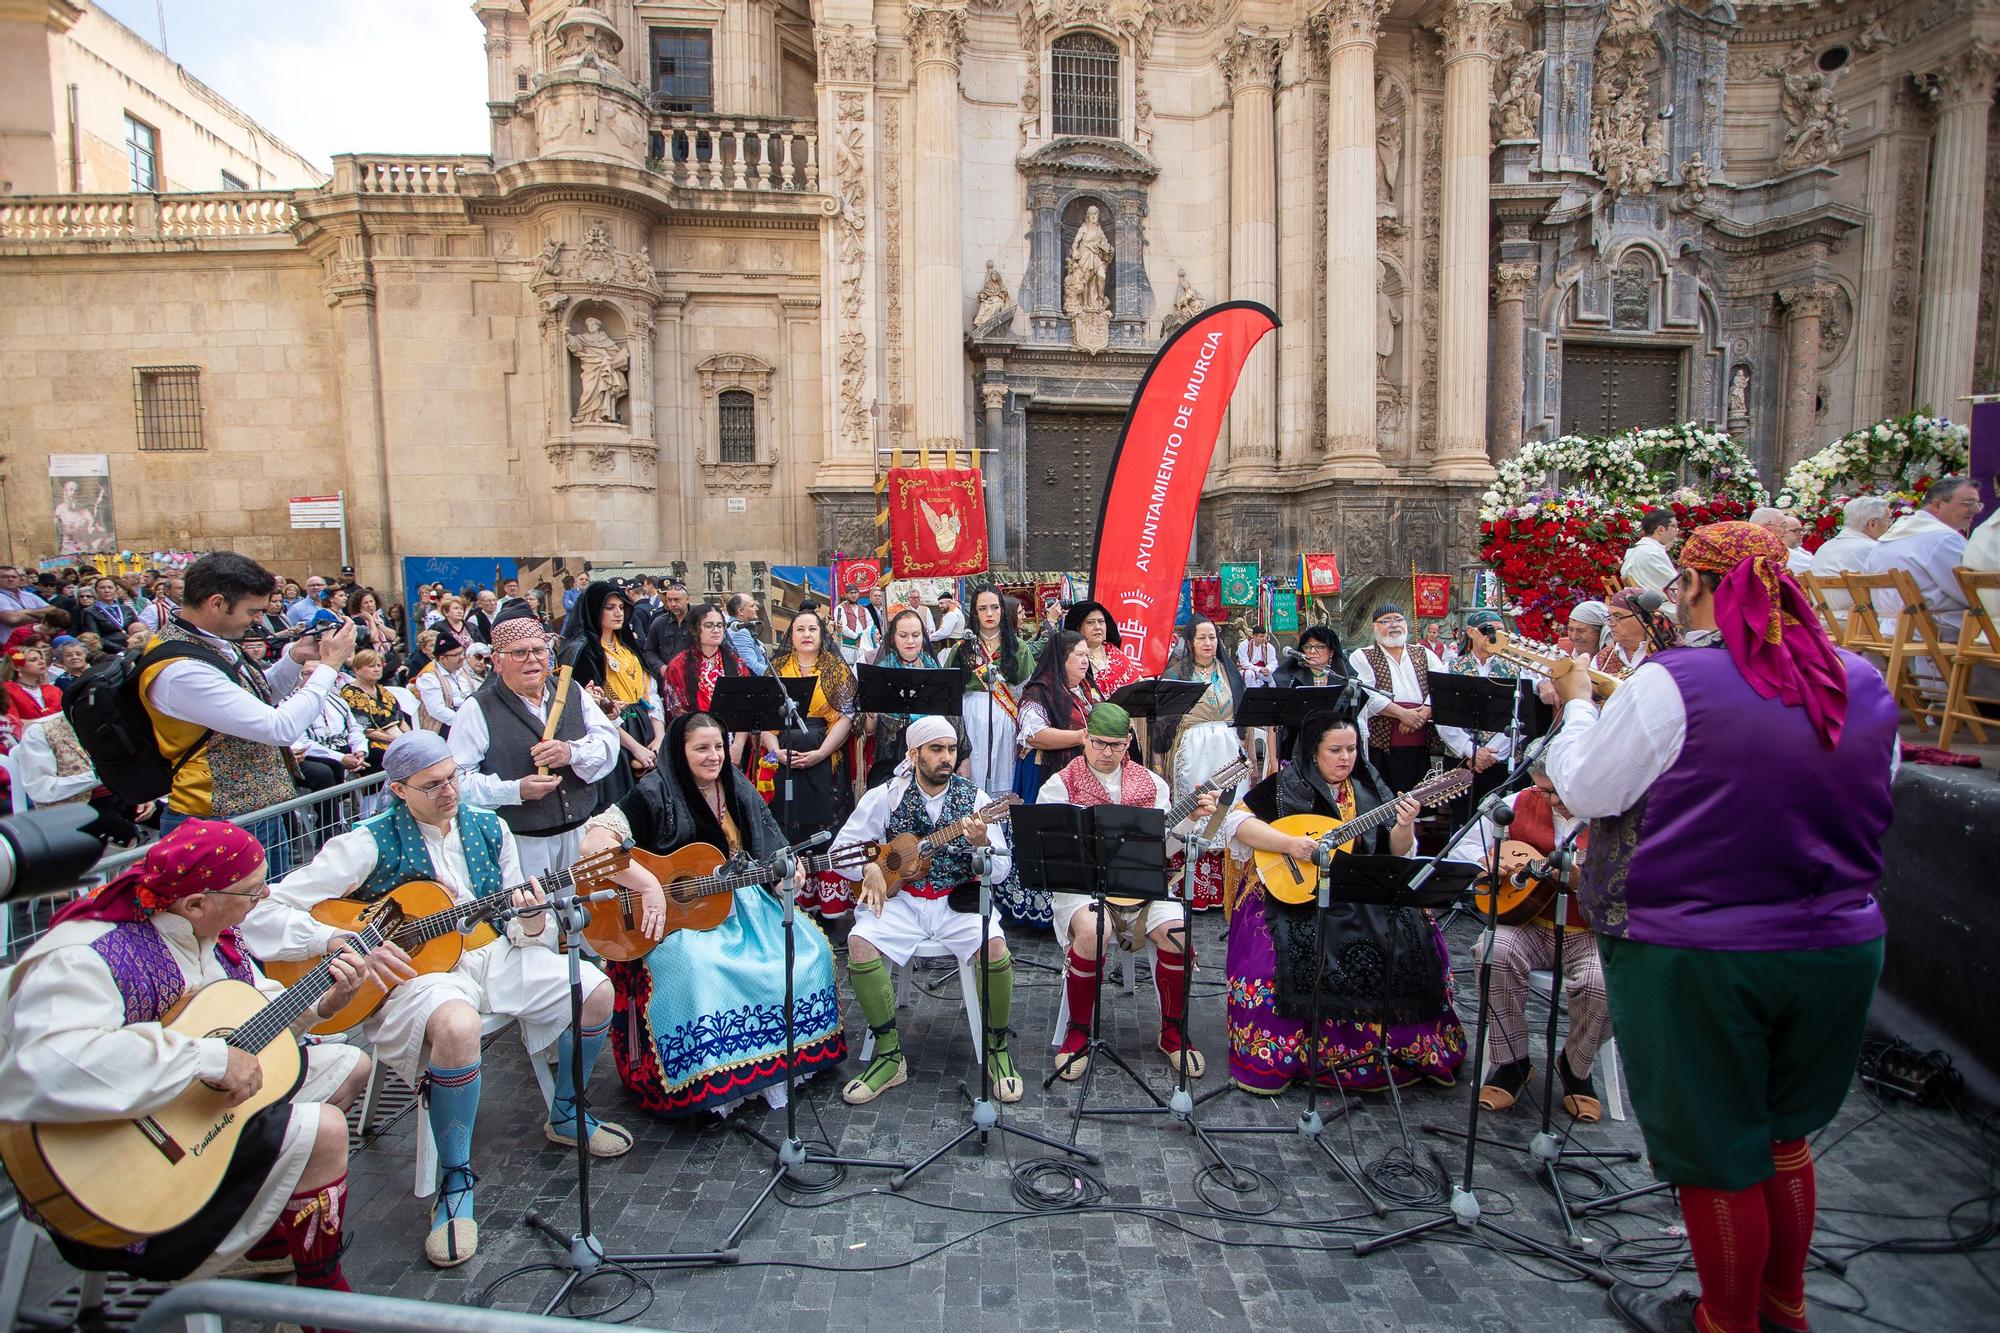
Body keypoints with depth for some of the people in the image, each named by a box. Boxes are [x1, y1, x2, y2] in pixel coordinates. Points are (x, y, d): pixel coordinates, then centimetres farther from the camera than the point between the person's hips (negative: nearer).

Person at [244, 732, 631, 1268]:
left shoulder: (488, 827, 6)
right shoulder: (372, 842, -9)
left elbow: (519, 924, 12)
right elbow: (264, 911, -14)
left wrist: (531, 923, -13)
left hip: (492, 952, 6)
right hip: (412, 968, -5)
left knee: (596, 991, -12)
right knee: (457, 1026, -40)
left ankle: (565, 1116, 16)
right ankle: (455, 1182, -16)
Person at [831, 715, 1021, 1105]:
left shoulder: (974, 799, 2)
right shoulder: (886, 796, 2)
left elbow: (1001, 871, 0)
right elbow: (840, 849, 5)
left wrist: (982, 845, -22)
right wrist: (868, 868, -15)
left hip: (958, 901, 0)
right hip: (900, 899, 1)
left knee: (995, 948, -29)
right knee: (860, 943, -27)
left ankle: (997, 1049, -2)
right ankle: (888, 1054, -8)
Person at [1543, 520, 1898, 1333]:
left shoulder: (1672, 684, -19)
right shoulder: (1863, 685, 1)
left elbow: (1586, 791, -12)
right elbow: (1873, 802, 14)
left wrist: (1576, 705, 3)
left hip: (1696, 955, -6)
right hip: (1841, 947, 7)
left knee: (1713, 1151, 12)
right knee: (1782, 1132, 25)